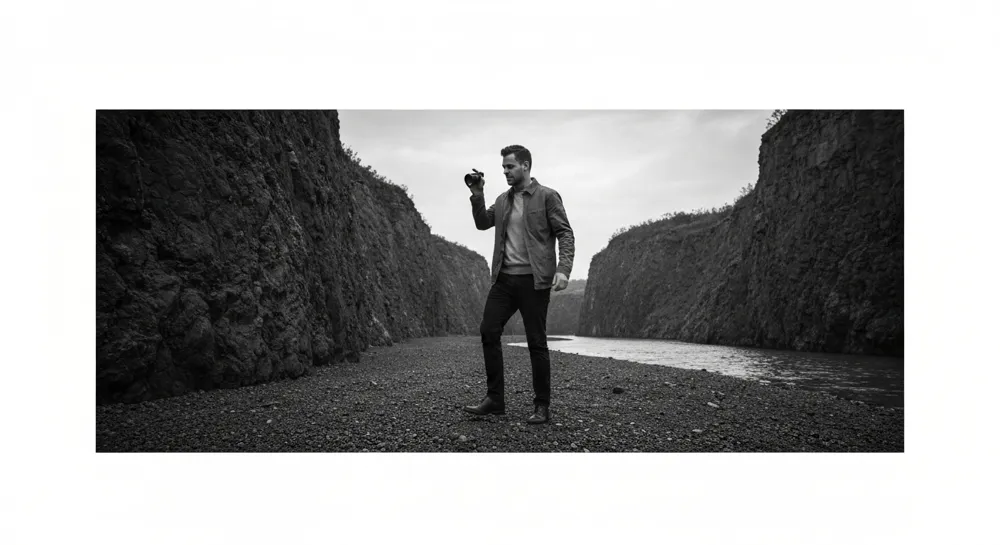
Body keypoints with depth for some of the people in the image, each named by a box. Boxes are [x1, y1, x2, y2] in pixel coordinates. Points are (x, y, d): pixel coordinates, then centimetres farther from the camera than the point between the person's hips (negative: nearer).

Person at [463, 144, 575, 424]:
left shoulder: (547, 196, -3)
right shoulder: (503, 199, 15)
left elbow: (565, 233, -7)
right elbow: (482, 223, 15)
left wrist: (563, 269, -20)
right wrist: (477, 196, 2)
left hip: (533, 279, -6)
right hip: (504, 277, 6)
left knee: (536, 342, 0)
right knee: (488, 331, 0)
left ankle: (542, 407, 12)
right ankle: (494, 399, 12)